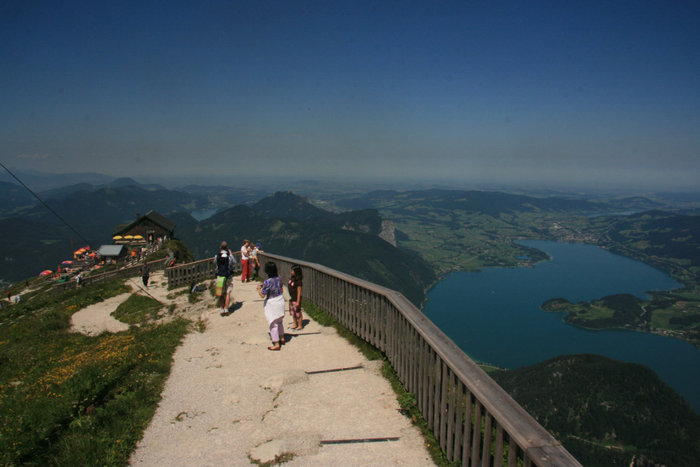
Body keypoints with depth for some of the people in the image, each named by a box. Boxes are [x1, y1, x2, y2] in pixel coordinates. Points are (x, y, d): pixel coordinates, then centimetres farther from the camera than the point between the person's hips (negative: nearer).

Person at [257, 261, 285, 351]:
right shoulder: (278, 277, -5)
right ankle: (282, 339, 40)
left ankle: (276, 344, 9)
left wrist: (259, 288, 0)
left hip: (272, 304, -7)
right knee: (279, 321, 25)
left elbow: (262, 295, -20)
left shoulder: (268, 282, -26)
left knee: (273, 324, 4)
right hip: (280, 301, 7)